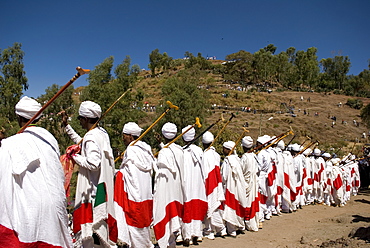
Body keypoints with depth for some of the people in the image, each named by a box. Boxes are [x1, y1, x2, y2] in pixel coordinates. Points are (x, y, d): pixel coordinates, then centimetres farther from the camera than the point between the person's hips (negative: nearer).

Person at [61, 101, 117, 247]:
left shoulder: (91, 137, -19)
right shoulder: (102, 133, 9)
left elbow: (93, 163, -30)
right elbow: (82, 143, 26)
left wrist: (75, 157, -14)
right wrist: (66, 126, 30)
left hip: (93, 189, -10)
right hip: (103, 185, 10)